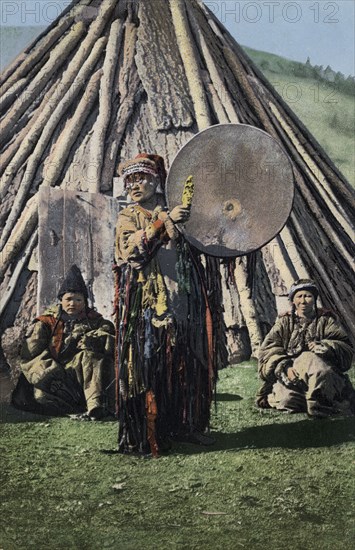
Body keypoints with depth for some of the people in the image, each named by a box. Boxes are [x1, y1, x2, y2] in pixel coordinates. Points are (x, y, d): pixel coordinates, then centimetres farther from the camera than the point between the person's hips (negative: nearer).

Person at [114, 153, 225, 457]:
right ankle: (148, 435, 1)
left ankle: (187, 424, 19)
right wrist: (164, 221, -20)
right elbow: (131, 248, -14)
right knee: (149, 366, -5)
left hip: (182, 303, 4)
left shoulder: (178, 212, 15)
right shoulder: (129, 216, 6)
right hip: (148, 303, -3)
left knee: (187, 365, 6)